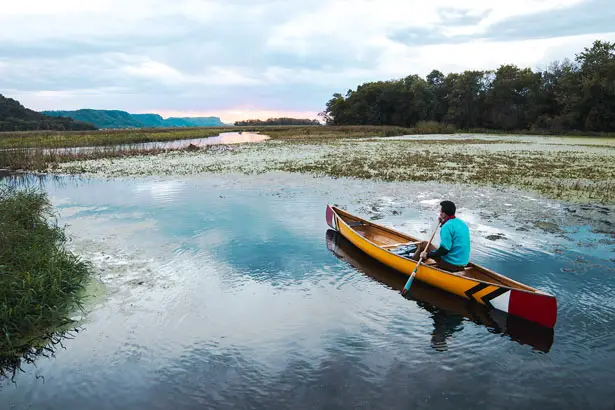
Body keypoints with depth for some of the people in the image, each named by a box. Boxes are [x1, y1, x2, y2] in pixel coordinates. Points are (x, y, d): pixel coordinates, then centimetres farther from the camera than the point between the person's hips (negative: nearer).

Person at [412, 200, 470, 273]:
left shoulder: (447, 226, -21)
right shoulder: (462, 223, 7)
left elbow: (444, 250, -24)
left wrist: (428, 255, -13)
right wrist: (443, 223, 18)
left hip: (451, 265, -9)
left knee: (423, 244, 4)